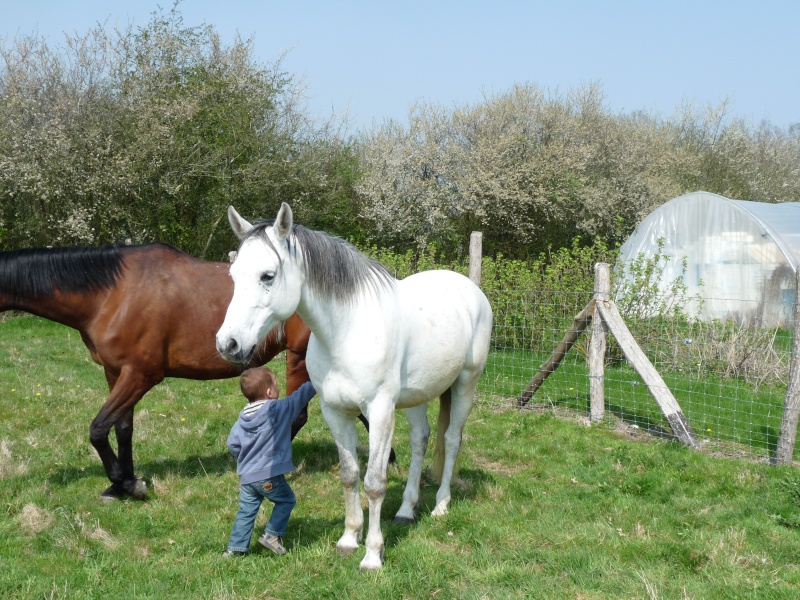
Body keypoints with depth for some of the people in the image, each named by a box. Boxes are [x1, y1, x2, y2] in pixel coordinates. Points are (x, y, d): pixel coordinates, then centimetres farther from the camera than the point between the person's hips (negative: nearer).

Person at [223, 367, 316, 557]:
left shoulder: (243, 417, 6)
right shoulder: (279, 409, -11)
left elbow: (232, 443, 8)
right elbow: (302, 395, -3)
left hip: (246, 476, 6)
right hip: (269, 474, -6)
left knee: (246, 511, 15)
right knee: (286, 500, 15)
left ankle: (235, 547, 16)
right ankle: (272, 535, 10)